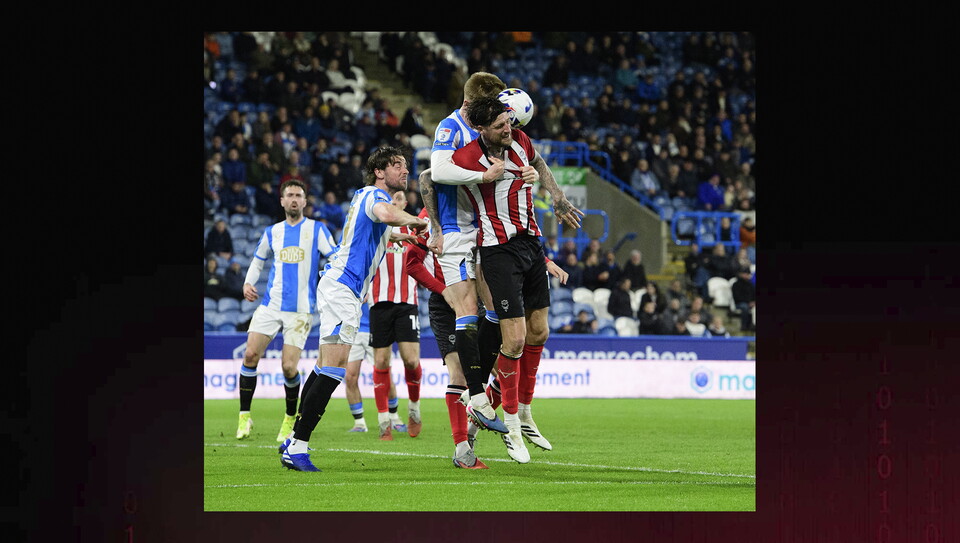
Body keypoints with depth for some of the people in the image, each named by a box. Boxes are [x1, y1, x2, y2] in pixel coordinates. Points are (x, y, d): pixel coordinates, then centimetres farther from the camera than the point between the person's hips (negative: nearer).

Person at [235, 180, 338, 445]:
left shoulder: (317, 230, 5)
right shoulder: (272, 232, 14)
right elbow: (258, 260, 26)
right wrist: (248, 284, 8)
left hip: (301, 309, -3)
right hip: (270, 304, 3)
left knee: (288, 367, -10)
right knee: (250, 354, -11)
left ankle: (290, 418, 12)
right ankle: (244, 416, 1)